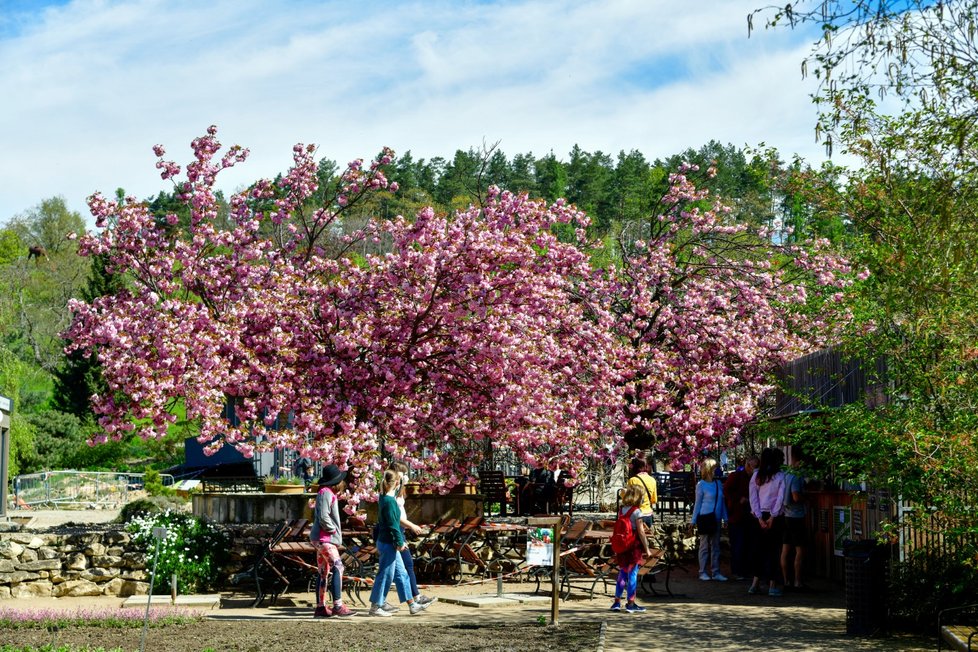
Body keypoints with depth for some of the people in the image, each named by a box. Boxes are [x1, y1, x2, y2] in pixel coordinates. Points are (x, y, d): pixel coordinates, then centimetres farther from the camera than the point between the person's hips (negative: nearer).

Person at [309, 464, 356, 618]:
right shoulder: (326, 493, -14)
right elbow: (323, 517, -23)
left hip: (323, 539, 11)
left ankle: (320, 607, 14)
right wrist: (333, 529, -11)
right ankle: (338, 605, -21)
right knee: (337, 568, -16)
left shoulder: (329, 493, 18)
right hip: (324, 538, -11)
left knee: (323, 572, 11)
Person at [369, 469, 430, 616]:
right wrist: (400, 542, -13)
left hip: (384, 542, 10)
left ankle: (412, 605, 18)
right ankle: (375, 607, 6)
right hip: (389, 544, -10)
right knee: (385, 575, -2)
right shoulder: (390, 501, -19)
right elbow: (393, 524, -20)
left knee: (401, 574, 13)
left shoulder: (383, 498, 11)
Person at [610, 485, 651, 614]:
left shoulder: (621, 510, 6)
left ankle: (617, 602, 18)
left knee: (622, 574, 14)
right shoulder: (636, 511, -13)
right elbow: (641, 532, -14)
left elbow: (618, 529, 10)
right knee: (632, 574, 1)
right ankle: (631, 604, 5)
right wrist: (646, 549, -8)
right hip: (634, 547, -6)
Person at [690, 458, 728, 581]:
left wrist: (725, 518, 8)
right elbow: (698, 503, 0)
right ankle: (702, 572, 8)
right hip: (705, 518, -4)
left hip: (716, 519, 4)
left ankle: (715, 572, 13)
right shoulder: (701, 485, -5)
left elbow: (722, 501, 9)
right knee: (704, 546, 1)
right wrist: (694, 521, 0)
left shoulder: (718, 483, 5)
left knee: (716, 546, 8)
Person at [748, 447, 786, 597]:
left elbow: (753, 497, 1)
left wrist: (760, 517, -2)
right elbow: (781, 498, -9)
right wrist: (772, 517, -7)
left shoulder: (757, 475, 5)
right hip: (775, 516, -3)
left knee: (761, 548, 11)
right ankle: (773, 585, 1)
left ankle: (755, 583, 9)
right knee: (774, 550, 1)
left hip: (760, 516, 4)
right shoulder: (781, 476, -5)